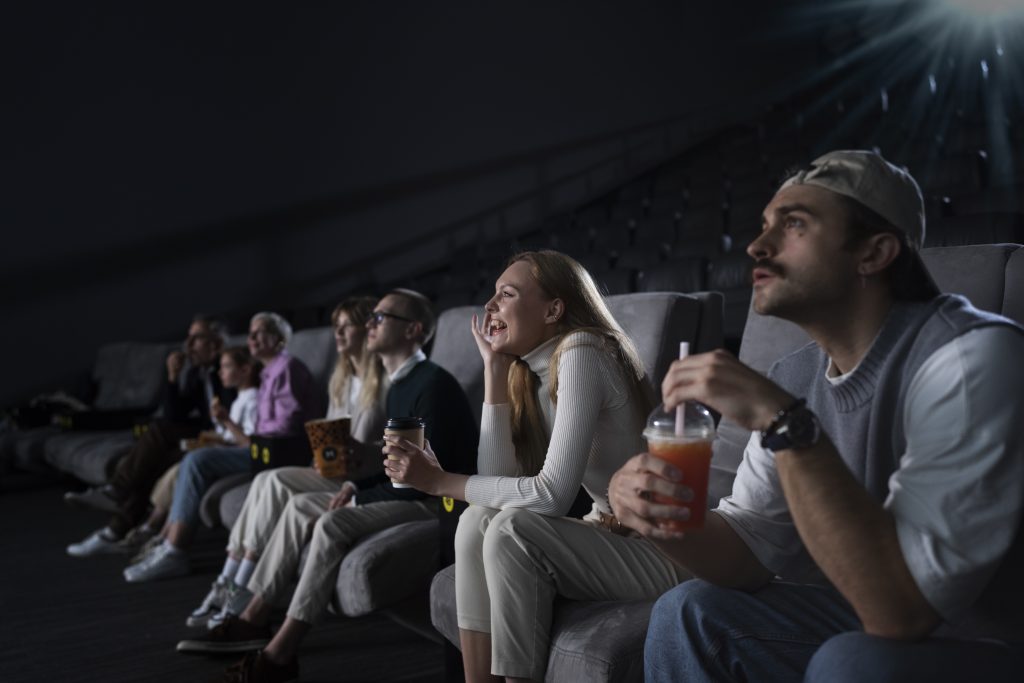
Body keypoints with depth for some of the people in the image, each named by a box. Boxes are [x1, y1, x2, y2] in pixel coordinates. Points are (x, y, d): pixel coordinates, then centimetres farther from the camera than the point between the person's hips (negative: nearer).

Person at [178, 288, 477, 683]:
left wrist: (359, 499, -16)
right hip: (406, 490, 10)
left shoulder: (433, 385, -18)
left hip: (435, 500, -10)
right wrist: (356, 487, 1)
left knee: (334, 524, -28)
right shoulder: (400, 385, 13)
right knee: (300, 506, 3)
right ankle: (254, 621, 3)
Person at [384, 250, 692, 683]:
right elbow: (499, 480, -7)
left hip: (664, 547, -7)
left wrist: (439, 481, -18)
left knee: (513, 530, -24)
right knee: (477, 520, -10)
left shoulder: (581, 353, -19)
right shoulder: (531, 372, 6)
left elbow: (553, 495, -26)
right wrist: (495, 366, -5)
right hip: (611, 534, 8)